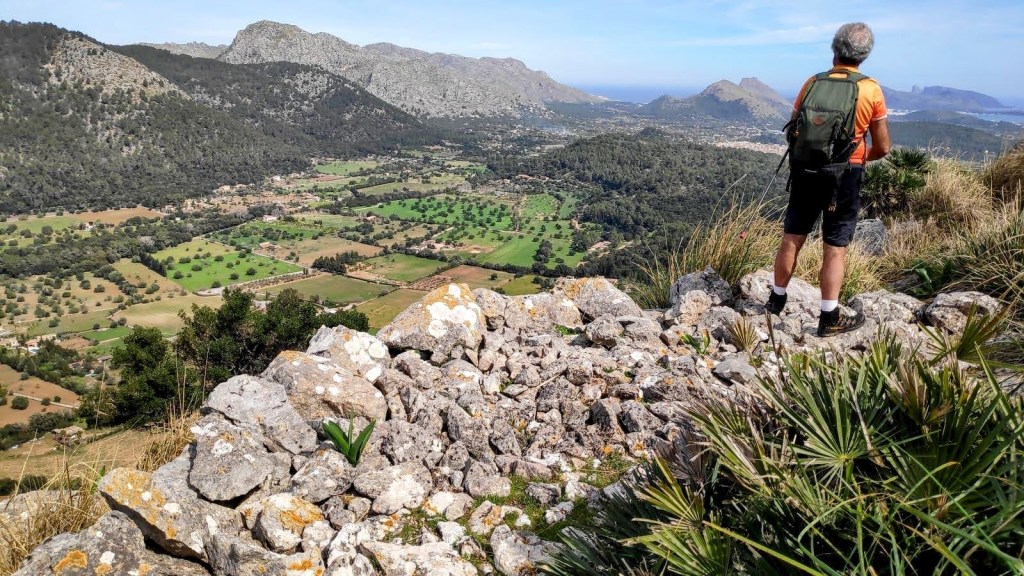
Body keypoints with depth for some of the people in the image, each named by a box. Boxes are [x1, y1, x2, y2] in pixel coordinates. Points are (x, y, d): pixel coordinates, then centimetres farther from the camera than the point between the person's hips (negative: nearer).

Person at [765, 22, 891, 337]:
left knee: (792, 239, 13)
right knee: (835, 249, 4)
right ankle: (830, 319, 11)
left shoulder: (813, 83, -2)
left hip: (806, 171, 2)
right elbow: (882, 148, -3)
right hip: (845, 176, -2)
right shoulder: (871, 90, -7)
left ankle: (776, 301, 25)